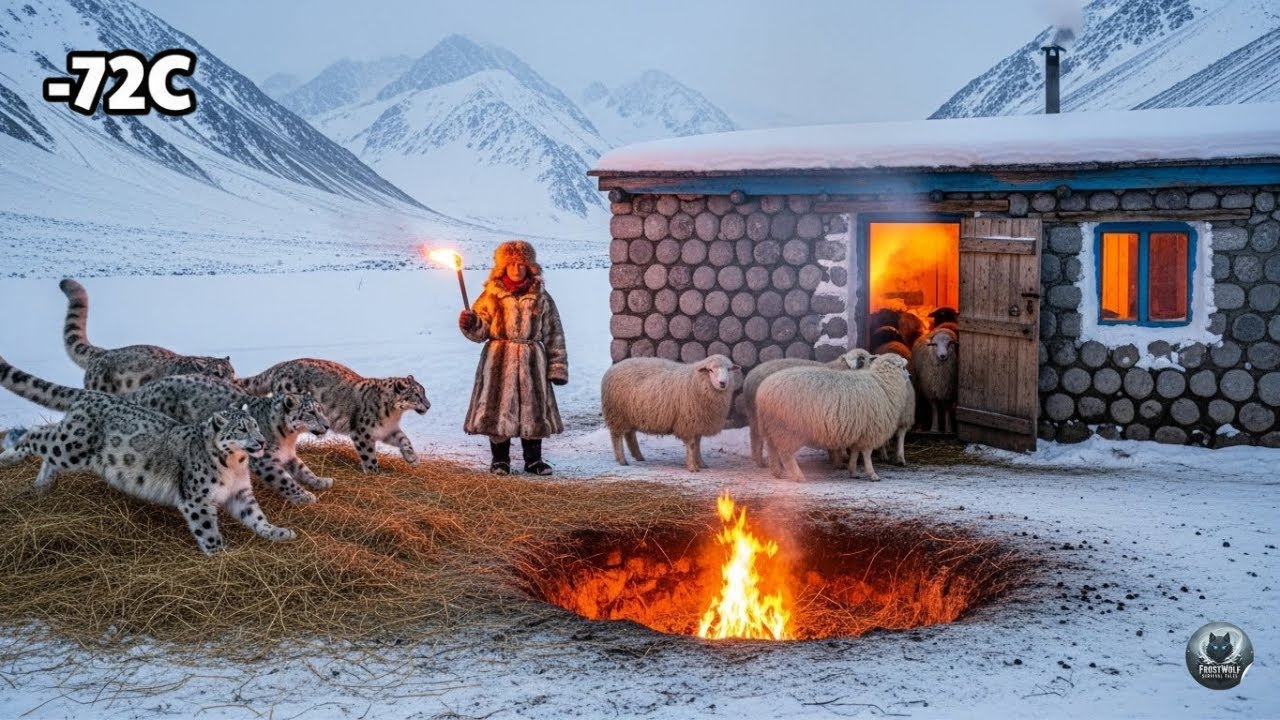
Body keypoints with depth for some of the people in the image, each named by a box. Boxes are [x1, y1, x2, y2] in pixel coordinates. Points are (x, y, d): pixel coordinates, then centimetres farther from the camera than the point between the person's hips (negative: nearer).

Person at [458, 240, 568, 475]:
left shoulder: (541, 298, 5)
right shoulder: (492, 296, 1)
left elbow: (553, 334, 6)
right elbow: (481, 331, -3)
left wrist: (558, 367, 1)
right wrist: (470, 324, -26)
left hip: (531, 362, 1)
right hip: (499, 362, -1)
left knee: (533, 409, 6)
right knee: (499, 410, 0)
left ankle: (534, 459, 18)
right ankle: (500, 459, 13)